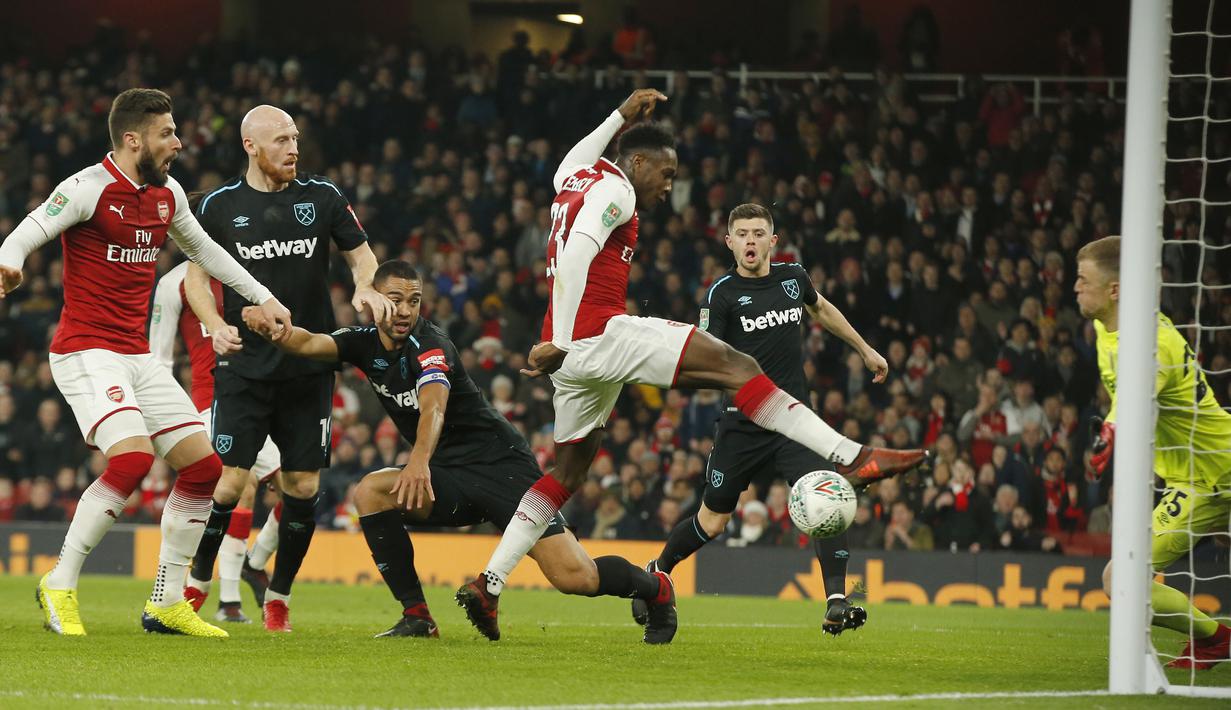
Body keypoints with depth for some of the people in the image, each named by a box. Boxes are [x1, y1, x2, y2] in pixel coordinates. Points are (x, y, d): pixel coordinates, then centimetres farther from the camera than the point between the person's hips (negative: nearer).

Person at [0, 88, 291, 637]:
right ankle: (59, 586, -13)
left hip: (138, 356, 8)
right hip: (86, 353, -8)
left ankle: (166, 603, 12)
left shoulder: (168, 194, 11)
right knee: (132, 459, -26)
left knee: (204, 466, 3)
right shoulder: (87, 189, -12)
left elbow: (201, 247, 28)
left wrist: (261, 297, 27)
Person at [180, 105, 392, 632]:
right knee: (228, 481, -10)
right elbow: (195, 273, 10)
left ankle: (279, 595, 15)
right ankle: (197, 582, 11)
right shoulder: (219, 206, 2)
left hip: (309, 369, 2)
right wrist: (215, 325, -8)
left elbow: (361, 253, 13)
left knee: (303, 486, 1)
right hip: (244, 367, -2)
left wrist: (365, 287, -9)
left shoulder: (323, 198, 5)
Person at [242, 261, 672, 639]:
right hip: (450, 480, 7)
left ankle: (655, 587, 15)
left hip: (502, 467, -6)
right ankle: (416, 617, -11)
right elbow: (309, 345, -11)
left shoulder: (430, 344, -17)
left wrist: (419, 462, -55)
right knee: (370, 492, -19)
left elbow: (433, 405, -36)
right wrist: (270, 325, -33)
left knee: (575, 577, -17)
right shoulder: (366, 344, 5)